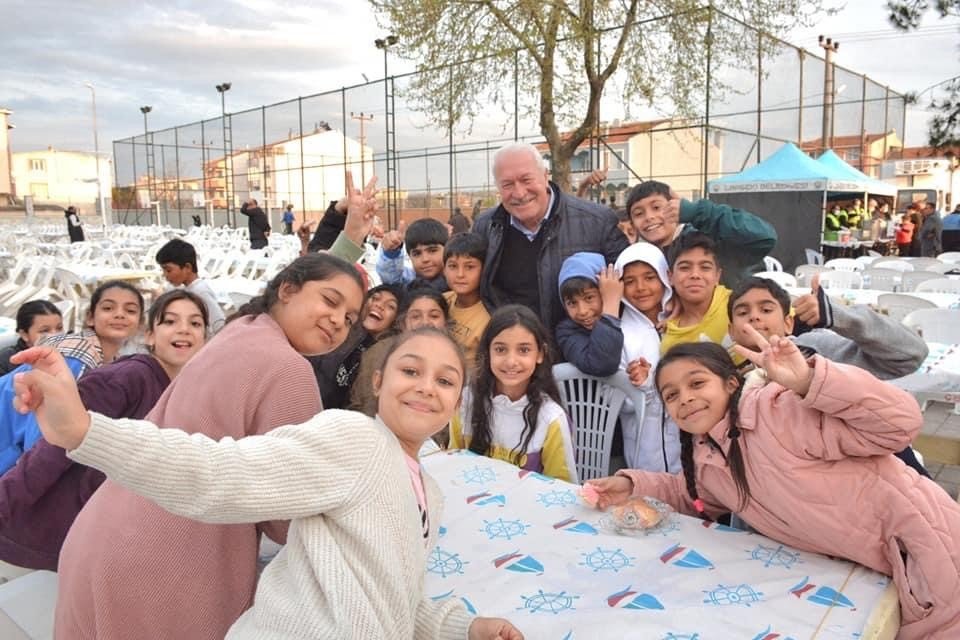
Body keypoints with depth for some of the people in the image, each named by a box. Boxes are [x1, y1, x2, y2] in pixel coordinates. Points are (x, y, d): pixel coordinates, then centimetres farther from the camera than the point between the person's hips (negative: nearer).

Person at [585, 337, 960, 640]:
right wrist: (634, 485, 3)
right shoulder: (703, 455, -1)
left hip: (924, 547, -7)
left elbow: (902, 423, -29)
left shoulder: (779, 411, -26)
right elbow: (696, 496, 19)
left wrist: (807, 381, -42)